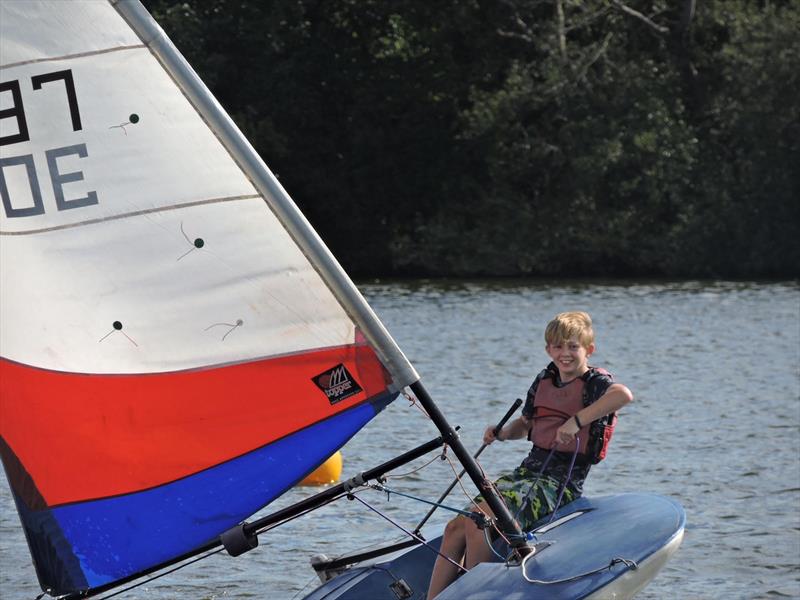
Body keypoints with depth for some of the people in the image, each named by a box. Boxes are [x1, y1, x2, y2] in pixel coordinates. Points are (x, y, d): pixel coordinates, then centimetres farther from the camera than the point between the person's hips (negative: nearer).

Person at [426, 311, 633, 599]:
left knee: (480, 523, -26)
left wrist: (577, 420, -34)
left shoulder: (595, 382, -7)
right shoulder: (544, 381, 15)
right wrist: (502, 433, 9)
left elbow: (624, 394, -32)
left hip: (562, 481, -8)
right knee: (456, 527, -6)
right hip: (528, 470, 8)